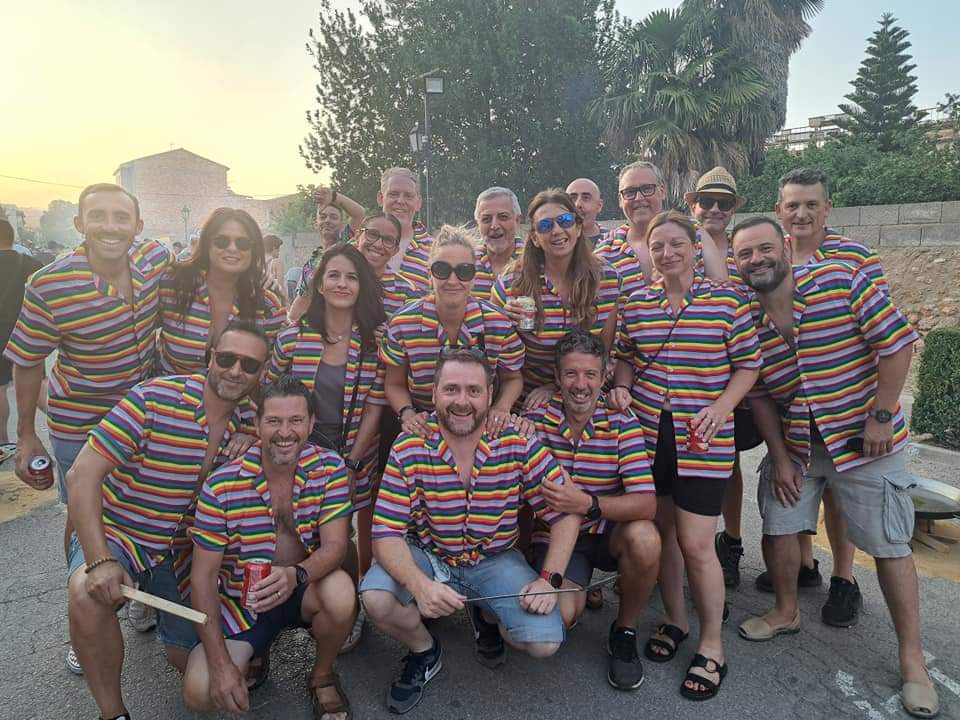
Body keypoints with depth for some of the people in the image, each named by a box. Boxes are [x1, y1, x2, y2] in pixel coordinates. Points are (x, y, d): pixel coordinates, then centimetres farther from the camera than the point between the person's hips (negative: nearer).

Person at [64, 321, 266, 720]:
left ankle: (156, 600, 40)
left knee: (191, 661, 7)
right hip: (118, 533, -4)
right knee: (90, 596, -36)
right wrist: (100, 561, -31)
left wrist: (253, 444, -17)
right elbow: (83, 474, -23)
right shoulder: (153, 399, -23)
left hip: (187, 548, 4)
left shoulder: (250, 421, -7)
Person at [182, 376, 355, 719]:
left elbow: (335, 545, -18)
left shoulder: (329, 468, -14)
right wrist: (220, 663, -19)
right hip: (241, 603, 0)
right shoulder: (221, 486, -17)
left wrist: (296, 575, -42)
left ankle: (322, 677, 2)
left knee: (341, 592, -33)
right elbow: (203, 577, -14)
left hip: (304, 590, 0)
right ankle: (253, 655, 18)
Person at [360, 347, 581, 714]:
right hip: (426, 556, 0)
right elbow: (387, 532, -20)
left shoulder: (518, 443, -15)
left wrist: (550, 580, -19)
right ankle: (424, 651, 9)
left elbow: (565, 512, -9)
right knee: (376, 597, -28)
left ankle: (489, 619, 20)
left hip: (496, 560, 1)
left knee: (545, 641, -18)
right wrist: (420, 585, -38)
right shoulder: (409, 447, -17)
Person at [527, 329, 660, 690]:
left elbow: (646, 504, -23)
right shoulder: (536, 419, -8)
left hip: (608, 532, 1)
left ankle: (624, 633, -3)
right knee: (560, 614, -26)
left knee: (644, 538, -33)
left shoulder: (622, 423, -13)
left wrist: (588, 504, -39)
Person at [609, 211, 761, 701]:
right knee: (661, 532, 14)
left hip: (702, 442, -4)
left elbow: (747, 364, 0)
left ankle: (711, 648, 17)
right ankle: (675, 620, 36)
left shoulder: (726, 301, -3)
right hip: (647, 435, 4)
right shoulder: (636, 304, 6)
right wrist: (621, 388, -3)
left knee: (694, 544, -4)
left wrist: (720, 408, -14)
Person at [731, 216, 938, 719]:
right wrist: (780, 457, -1)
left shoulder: (841, 281, -17)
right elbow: (758, 395, 2)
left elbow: (897, 343, -15)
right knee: (778, 527, 10)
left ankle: (912, 658, 20)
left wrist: (881, 417, -15)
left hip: (864, 441, -4)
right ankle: (787, 611, 36)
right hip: (794, 444, 4)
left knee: (889, 546, 4)